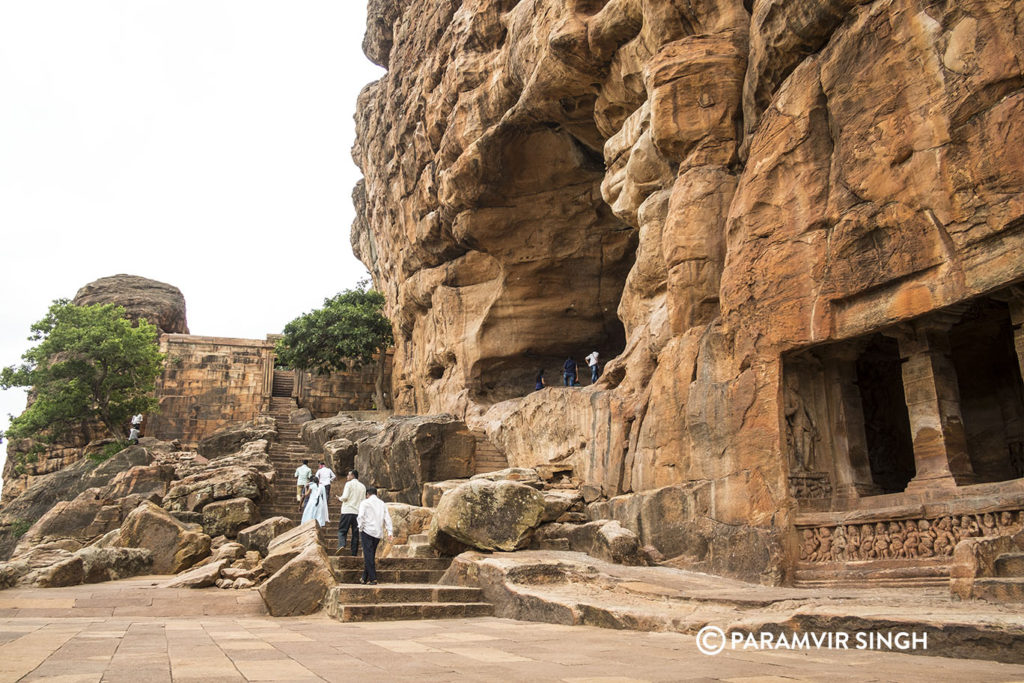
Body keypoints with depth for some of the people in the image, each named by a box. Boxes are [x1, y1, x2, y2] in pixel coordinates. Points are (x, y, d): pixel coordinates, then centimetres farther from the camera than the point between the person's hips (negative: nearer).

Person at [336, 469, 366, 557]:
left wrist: (340, 498, 9)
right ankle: (354, 553, 4)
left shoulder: (349, 484, -2)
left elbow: (345, 497, -10)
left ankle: (341, 545, -23)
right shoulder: (362, 486, 14)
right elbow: (364, 500, 14)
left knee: (342, 530, 1)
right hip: (358, 512, 4)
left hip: (347, 511, -4)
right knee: (356, 533, 6)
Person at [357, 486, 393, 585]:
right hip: (378, 533, 5)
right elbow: (387, 518, 8)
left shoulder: (365, 503, -1)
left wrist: (361, 528, 0)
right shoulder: (382, 504, 13)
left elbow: (360, 516, -12)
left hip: (367, 531, -5)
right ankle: (365, 578, 19)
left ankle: (373, 579, -9)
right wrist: (389, 531, 6)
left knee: (368, 555, -4)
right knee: (371, 555, 13)